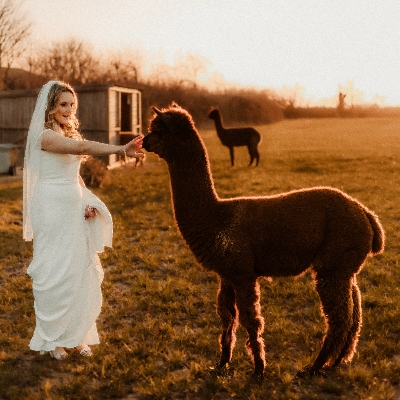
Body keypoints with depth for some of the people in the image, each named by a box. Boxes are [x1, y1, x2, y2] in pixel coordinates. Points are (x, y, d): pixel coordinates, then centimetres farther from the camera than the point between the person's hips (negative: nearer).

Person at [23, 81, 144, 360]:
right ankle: (51, 339, 14)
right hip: (53, 210, -8)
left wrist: (88, 202, 3)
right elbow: (82, 147, -31)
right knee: (55, 273, 0)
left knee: (80, 271, 9)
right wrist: (122, 150, -43)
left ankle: (76, 335, 21)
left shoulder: (68, 134, 13)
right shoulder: (45, 136, -14)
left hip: (75, 211, 8)